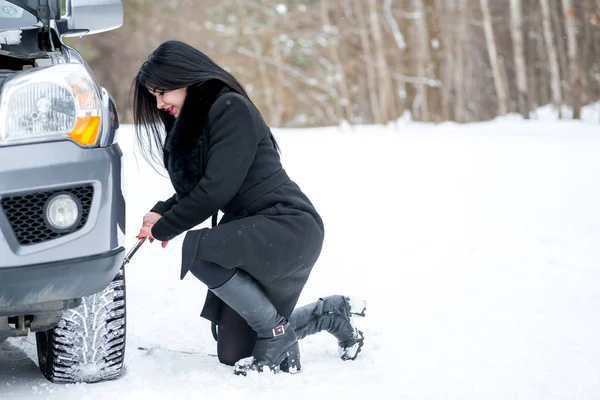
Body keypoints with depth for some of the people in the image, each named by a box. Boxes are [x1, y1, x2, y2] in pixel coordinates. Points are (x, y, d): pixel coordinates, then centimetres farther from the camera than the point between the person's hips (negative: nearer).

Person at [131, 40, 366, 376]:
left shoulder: (231, 108, -14)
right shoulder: (189, 122, 16)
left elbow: (218, 188, -21)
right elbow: (193, 189, 19)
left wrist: (164, 228, -12)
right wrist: (162, 213, -1)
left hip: (290, 228, -10)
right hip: (251, 234, 10)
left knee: (197, 249, -32)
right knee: (233, 353, 7)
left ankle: (277, 332, -15)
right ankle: (332, 312, 25)